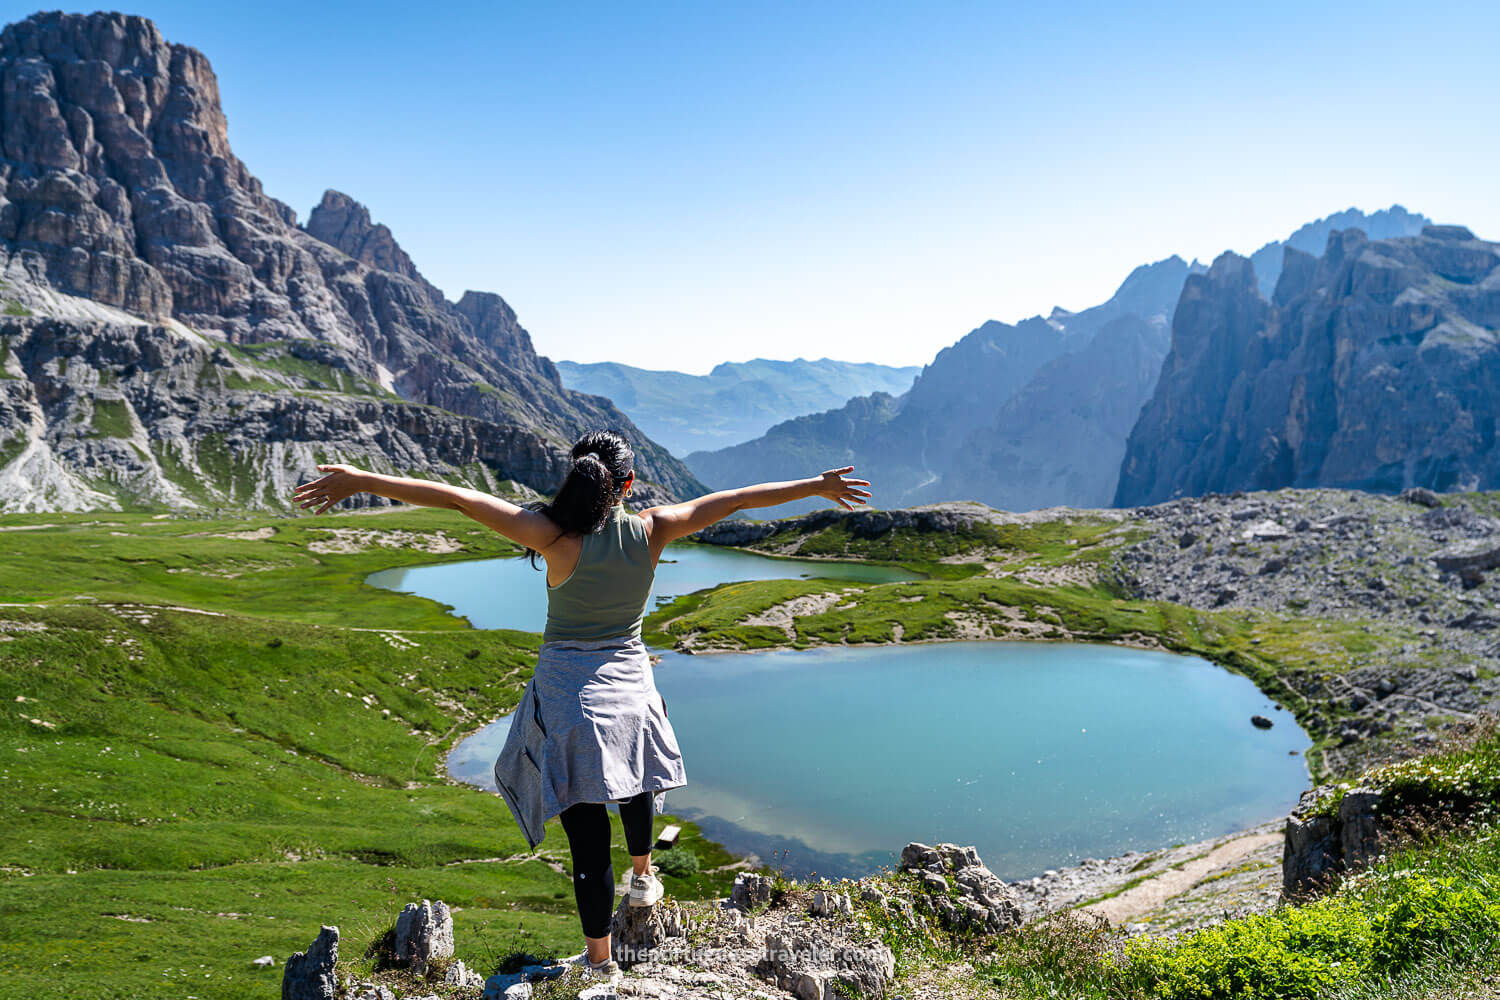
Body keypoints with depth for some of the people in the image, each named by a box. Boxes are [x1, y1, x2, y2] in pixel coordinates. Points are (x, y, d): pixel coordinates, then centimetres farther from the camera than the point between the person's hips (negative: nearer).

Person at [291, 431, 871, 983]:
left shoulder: (558, 536, -17)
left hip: (566, 696, -3)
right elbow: (734, 499, -1)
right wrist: (818, 486, 8)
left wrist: (360, 480, -19)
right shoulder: (649, 532, -10)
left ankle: (600, 961, 20)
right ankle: (643, 875, 55)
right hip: (630, 688, 3)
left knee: (588, 835, 6)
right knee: (635, 780, 33)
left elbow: (459, 498, -22)